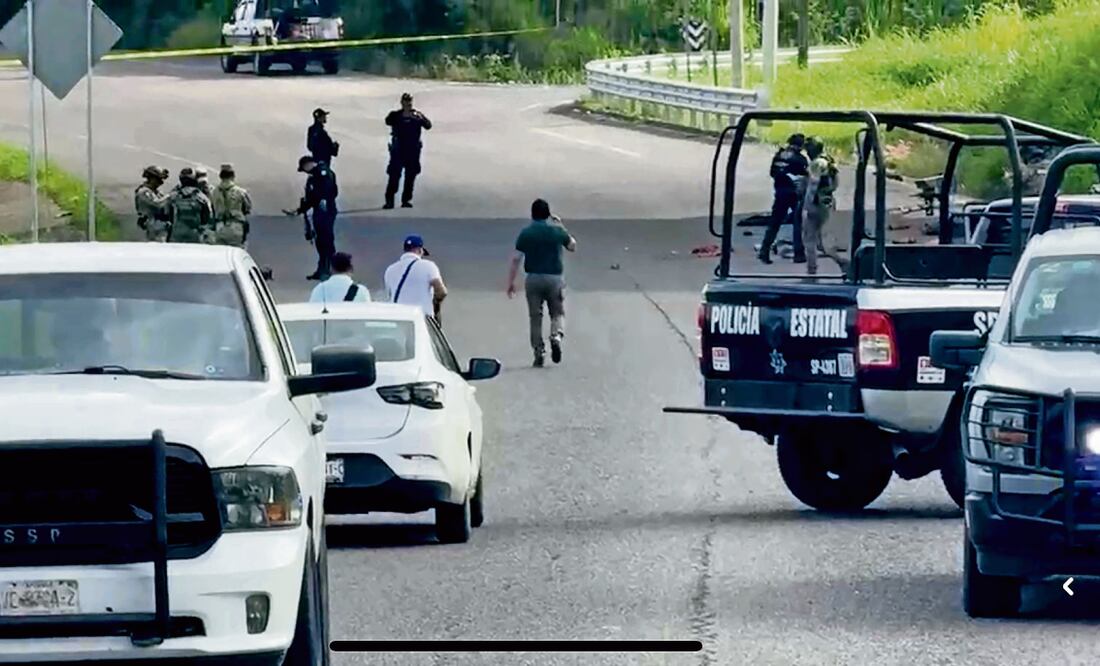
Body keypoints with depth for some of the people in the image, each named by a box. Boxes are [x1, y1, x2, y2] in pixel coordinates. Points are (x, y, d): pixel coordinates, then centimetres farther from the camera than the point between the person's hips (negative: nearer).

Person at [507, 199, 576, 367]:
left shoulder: (526, 233, -1)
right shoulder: (557, 231, 0)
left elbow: (516, 259, -4)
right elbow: (573, 246, 18)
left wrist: (511, 282, 2)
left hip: (533, 278, 0)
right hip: (555, 277, 0)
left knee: (535, 317, 8)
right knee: (558, 313, 11)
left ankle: (539, 352, 4)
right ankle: (556, 336, -19)